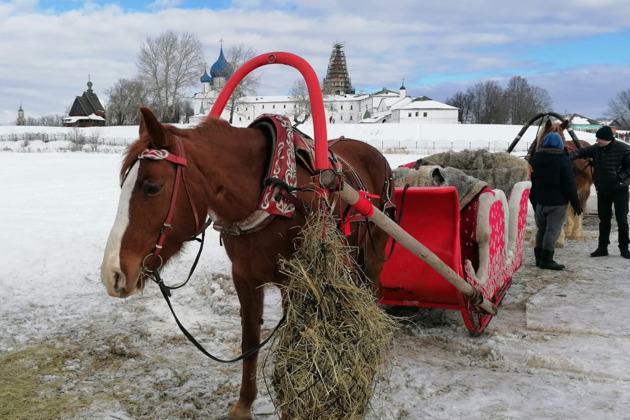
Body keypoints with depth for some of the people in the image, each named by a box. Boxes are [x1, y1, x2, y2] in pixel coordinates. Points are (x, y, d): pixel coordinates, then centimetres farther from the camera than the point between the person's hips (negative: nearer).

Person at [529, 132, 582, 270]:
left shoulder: (535, 159, 9)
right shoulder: (563, 159, -8)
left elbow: (530, 183, 15)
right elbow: (570, 184, -10)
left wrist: (534, 202, 21)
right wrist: (575, 204, -4)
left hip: (540, 201, 6)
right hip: (557, 202, -6)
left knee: (542, 229, 15)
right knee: (553, 230, -4)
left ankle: (539, 257, 19)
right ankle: (546, 260, -6)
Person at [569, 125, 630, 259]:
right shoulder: (596, 148, -4)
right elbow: (581, 151, -7)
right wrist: (569, 157, -25)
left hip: (619, 190, -4)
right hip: (602, 190, 4)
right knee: (604, 219, 11)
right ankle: (602, 247, 19)